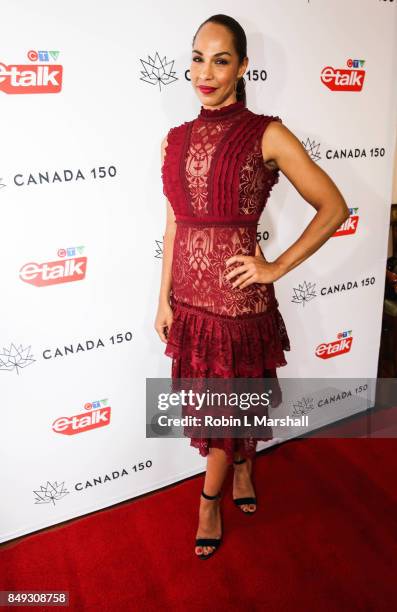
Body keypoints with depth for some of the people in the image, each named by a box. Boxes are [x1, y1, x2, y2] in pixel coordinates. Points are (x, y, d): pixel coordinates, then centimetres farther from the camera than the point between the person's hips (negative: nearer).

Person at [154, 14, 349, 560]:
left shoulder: (267, 135, -8)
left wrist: (276, 268, -11)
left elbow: (334, 208, -6)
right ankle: (242, 470, 46)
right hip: (189, 294, 5)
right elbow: (174, 224, 9)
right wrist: (165, 299, 7)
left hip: (237, 296, -5)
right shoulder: (176, 139, 6)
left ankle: (209, 500, 35)